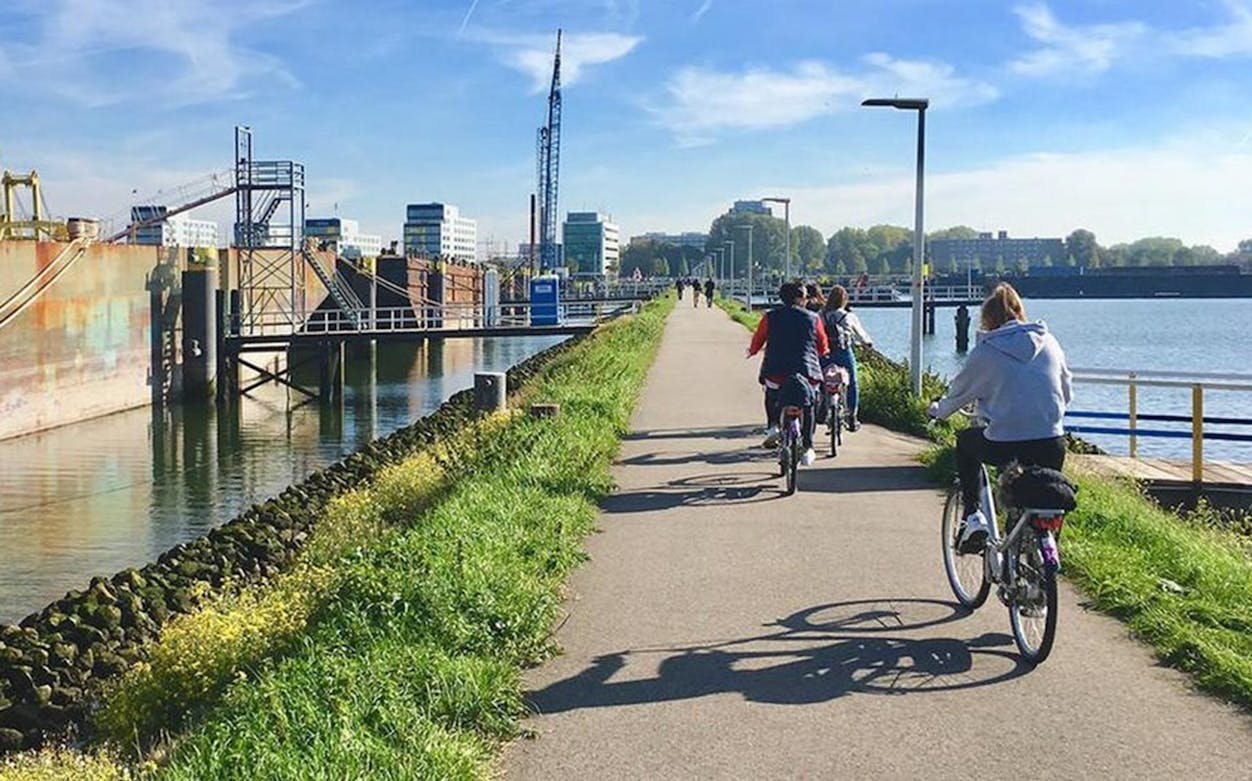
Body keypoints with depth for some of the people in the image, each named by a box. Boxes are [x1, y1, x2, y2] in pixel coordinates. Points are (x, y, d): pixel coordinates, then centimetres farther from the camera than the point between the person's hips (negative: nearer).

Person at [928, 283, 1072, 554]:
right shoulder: (1049, 342, 10)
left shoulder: (986, 350, 0)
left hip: (1004, 446, -3)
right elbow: (1067, 392, 18)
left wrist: (938, 410, 34)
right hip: (1051, 447, 3)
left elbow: (959, 392, 13)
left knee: (965, 442, 29)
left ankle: (972, 516, 19)